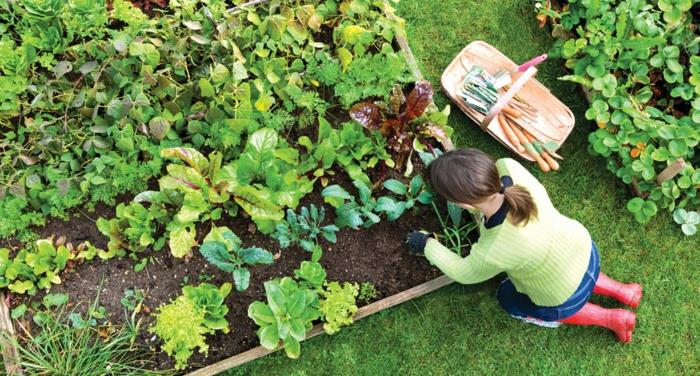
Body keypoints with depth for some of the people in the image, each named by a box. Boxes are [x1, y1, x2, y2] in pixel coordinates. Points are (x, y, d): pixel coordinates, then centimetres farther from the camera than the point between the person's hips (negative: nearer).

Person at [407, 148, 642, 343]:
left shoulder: (493, 253, -42)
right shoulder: (508, 167, -32)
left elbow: (464, 273, -17)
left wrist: (428, 245, -4)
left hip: (566, 297, -5)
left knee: (510, 300, 26)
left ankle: (610, 319, 25)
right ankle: (620, 291, 36)